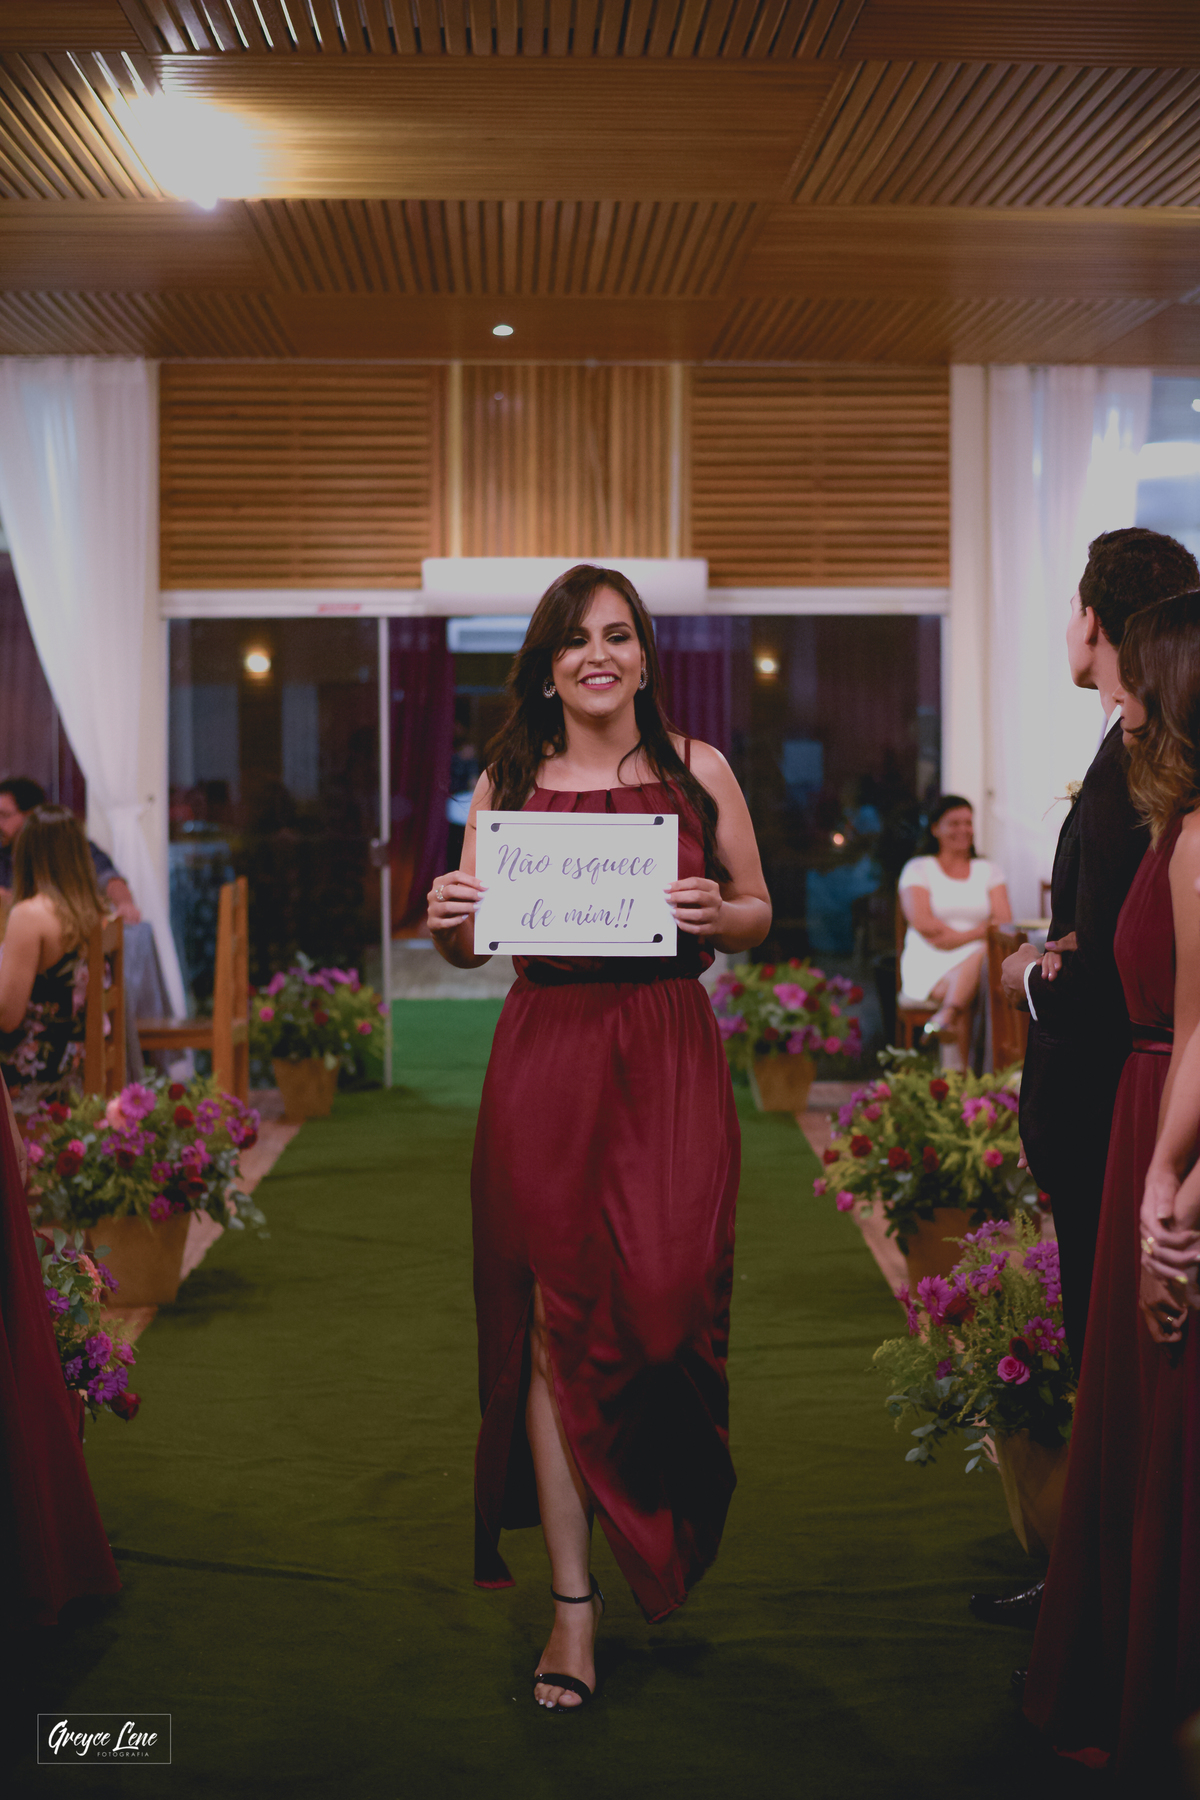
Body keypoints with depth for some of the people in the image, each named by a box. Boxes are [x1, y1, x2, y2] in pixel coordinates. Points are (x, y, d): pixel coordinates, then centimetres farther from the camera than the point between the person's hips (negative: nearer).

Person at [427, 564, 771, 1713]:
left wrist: (712, 913, -9)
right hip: (545, 1059, 1)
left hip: (670, 1057, 0)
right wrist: (444, 919, -9)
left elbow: (761, 917, 12)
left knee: (665, 1301, -8)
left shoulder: (697, 771, 6)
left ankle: (670, 1529, 23)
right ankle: (573, 1602, 7)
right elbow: (469, 948, 13)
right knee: (554, 1320, -1)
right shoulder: (506, 782, 8)